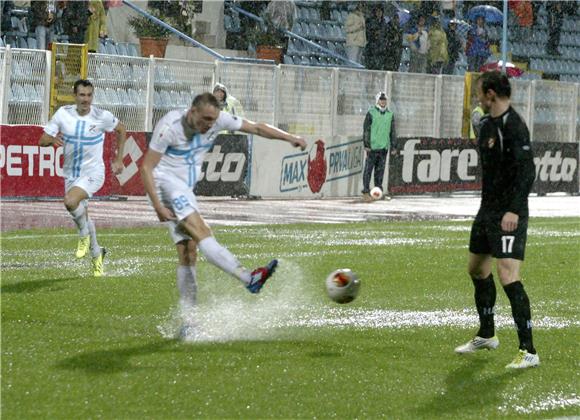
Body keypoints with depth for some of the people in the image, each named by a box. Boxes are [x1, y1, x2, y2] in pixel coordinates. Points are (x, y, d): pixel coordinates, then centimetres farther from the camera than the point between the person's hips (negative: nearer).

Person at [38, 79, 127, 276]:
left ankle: (85, 234, -4)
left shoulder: (102, 117, -13)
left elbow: (121, 130, 7)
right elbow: (42, 140, -5)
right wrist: (51, 139, -29)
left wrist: (118, 160, 5)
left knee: (70, 201, -31)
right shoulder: (63, 114, -7)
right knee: (82, 217, 14)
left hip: (93, 173, -4)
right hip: (71, 174, 5)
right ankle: (96, 254, 39)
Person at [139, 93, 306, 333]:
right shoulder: (170, 126, -19)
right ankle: (248, 278, -38)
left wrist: (290, 138, -3)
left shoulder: (217, 120, -3)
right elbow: (147, 167, -17)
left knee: (188, 250, 1)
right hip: (165, 182, -7)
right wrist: (158, 206, -23)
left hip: (185, 190, 7)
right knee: (200, 231, -24)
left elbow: (255, 128, 5)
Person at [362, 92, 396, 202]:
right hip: (372, 147, -5)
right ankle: (366, 192, -6)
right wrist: (366, 145, -9)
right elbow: (366, 130, -3)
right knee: (368, 170, -5)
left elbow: (392, 131, 18)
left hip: (384, 147, 5)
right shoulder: (371, 113, -1)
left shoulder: (390, 114, 13)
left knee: (380, 170, 8)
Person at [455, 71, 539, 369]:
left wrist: (513, 210, -30)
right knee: (477, 269, 21)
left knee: (508, 277, -17)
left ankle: (529, 352, -15)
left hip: (509, 215, -10)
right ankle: (486, 335, 39)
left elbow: (527, 171, -23)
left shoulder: (513, 126, -17)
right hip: (488, 210, 10)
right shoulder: (487, 125, 12)